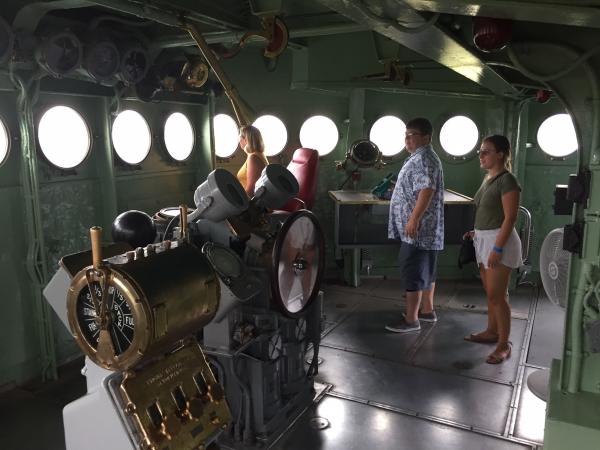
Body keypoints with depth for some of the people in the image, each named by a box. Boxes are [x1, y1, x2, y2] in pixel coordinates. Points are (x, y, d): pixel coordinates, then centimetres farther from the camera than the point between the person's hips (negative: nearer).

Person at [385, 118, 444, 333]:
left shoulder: (423, 159, -15)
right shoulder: (421, 157, 19)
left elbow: (427, 190, -27)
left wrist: (413, 219, -28)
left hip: (418, 228, -11)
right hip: (425, 228, 11)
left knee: (412, 271, -6)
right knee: (425, 269, 16)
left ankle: (411, 319, 0)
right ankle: (427, 310, 27)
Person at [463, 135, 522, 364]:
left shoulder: (507, 180, -16)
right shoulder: (488, 178, 11)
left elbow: (509, 218, -19)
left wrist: (497, 248, -22)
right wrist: (476, 232, 12)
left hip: (499, 240, -9)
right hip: (484, 239, 9)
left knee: (497, 295, -4)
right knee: (490, 292, 17)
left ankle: (504, 344, 7)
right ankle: (492, 332, 30)